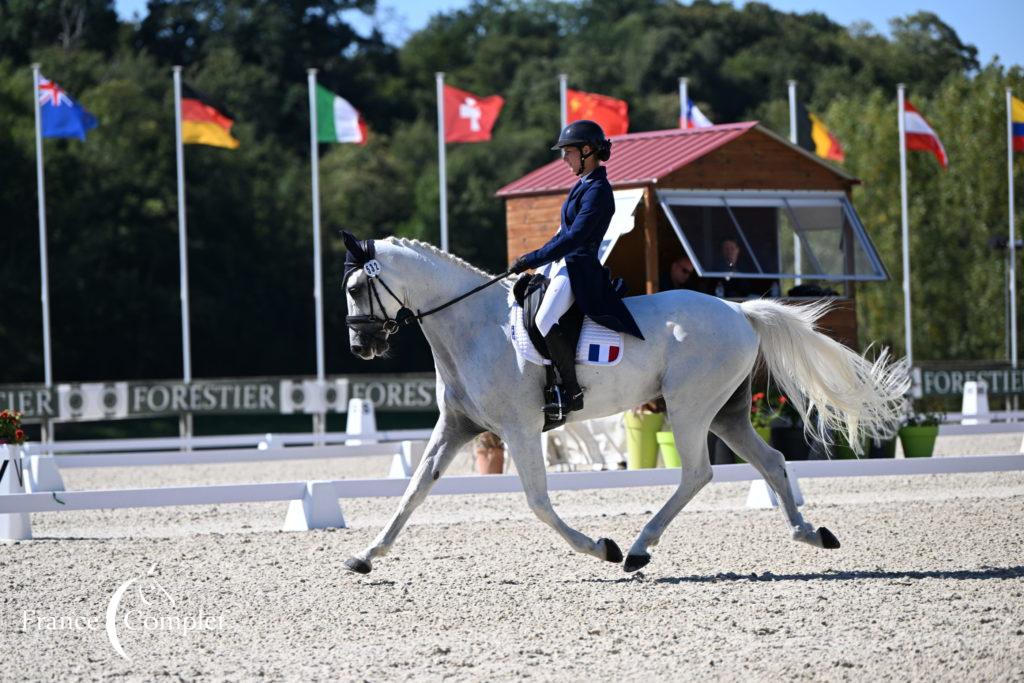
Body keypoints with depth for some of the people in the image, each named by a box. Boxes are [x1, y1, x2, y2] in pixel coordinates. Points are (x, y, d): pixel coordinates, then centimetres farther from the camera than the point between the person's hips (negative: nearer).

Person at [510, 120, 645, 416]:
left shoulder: (597, 191, -15)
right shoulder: (583, 185, 16)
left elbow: (573, 238, -22)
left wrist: (532, 259, -21)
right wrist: (533, 260, 16)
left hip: (578, 267, -11)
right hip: (564, 265, 11)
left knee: (545, 320, -29)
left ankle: (571, 392, -25)